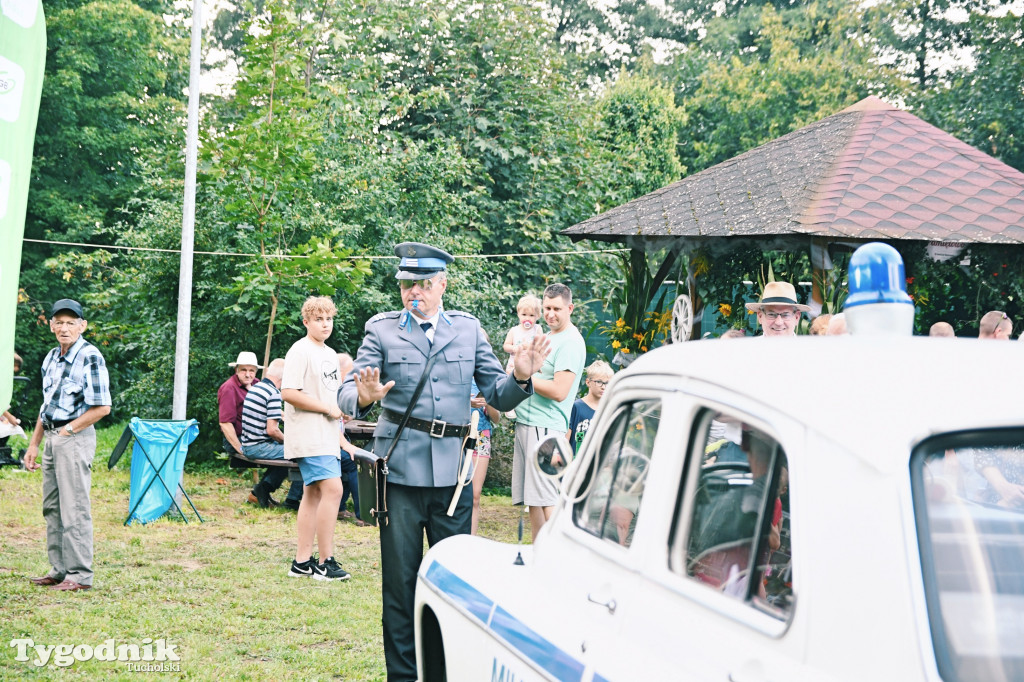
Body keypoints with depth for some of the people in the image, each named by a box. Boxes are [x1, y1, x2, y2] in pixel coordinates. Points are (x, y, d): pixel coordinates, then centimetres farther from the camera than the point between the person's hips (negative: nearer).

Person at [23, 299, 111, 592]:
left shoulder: (90, 357, -11)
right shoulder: (51, 358, 14)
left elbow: (102, 407, -15)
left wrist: (67, 430, -11)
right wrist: (34, 444, 17)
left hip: (75, 438, -9)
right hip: (52, 438, 9)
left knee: (74, 509, -7)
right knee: (52, 508, 12)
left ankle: (80, 575, -3)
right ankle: (59, 570, 20)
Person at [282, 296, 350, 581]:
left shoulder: (330, 354, 19)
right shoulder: (300, 351, -10)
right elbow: (288, 393, -19)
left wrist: (343, 407, 8)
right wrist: (327, 408, -16)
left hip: (327, 435, 10)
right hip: (310, 436, -10)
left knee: (314, 494, 10)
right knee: (332, 489, -17)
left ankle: (302, 561, 14)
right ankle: (325, 563, -14)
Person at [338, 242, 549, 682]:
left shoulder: (468, 329, 11)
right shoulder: (382, 330, 4)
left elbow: (498, 397, 9)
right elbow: (347, 395, -5)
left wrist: (520, 378, -12)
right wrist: (363, 397, -28)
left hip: (453, 472, 2)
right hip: (400, 470, -2)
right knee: (400, 579, 4)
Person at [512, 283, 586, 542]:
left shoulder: (571, 342, -10)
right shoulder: (548, 337, 19)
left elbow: (559, 391, -18)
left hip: (545, 427, -9)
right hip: (525, 423, 9)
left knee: (546, 498, -11)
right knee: (532, 499, 9)